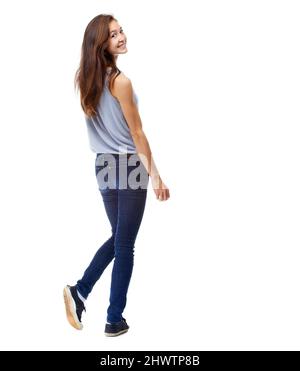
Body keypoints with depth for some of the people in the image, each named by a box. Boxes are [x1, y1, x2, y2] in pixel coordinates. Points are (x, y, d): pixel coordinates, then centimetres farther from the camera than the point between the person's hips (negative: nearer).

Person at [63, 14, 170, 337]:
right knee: (125, 244, 2)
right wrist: (155, 175, -8)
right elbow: (137, 134, -13)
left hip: (103, 166, 7)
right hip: (129, 165, -7)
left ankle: (79, 290, 8)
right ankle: (115, 320, 9)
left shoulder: (89, 80, 7)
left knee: (117, 237, 21)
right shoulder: (120, 81, -16)